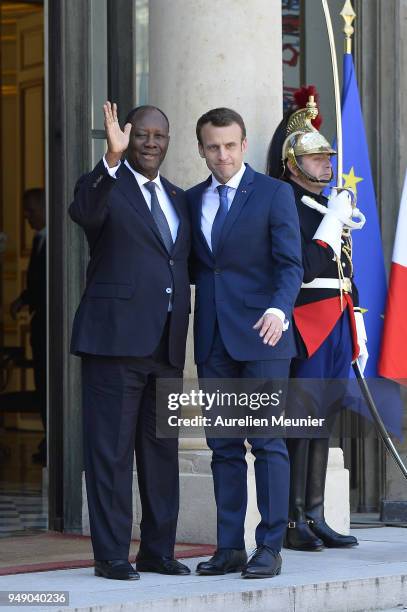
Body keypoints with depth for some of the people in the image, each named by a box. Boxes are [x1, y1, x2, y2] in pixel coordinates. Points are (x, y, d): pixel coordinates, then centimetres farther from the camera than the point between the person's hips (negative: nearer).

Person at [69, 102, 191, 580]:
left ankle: (158, 550, 18)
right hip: (115, 339, -6)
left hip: (166, 344, 7)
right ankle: (110, 555, -1)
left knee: (162, 450, 10)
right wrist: (112, 160, -42)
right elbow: (83, 213, -27)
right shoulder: (104, 185, -2)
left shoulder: (176, 198, 18)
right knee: (111, 449, -4)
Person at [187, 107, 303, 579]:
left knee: (267, 442, -5)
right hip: (213, 340, 5)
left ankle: (269, 548, -2)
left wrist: (279, 308, -25)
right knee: (223, 446, 6)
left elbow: (290, 264, -8)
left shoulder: (273, 193, -1)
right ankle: (229, 547, 9)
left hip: (260, 334, -5)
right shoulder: (193, 200, 15)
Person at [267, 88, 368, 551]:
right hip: (305, 329, -8)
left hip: (336, 326, 8)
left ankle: (315, 519, 12)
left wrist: (357, 325, 20)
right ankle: (293, 523, -6)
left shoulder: (331, 206, 20)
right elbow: (300, 268, -18)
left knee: (322, 420, 9)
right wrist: (332, 224, -16)